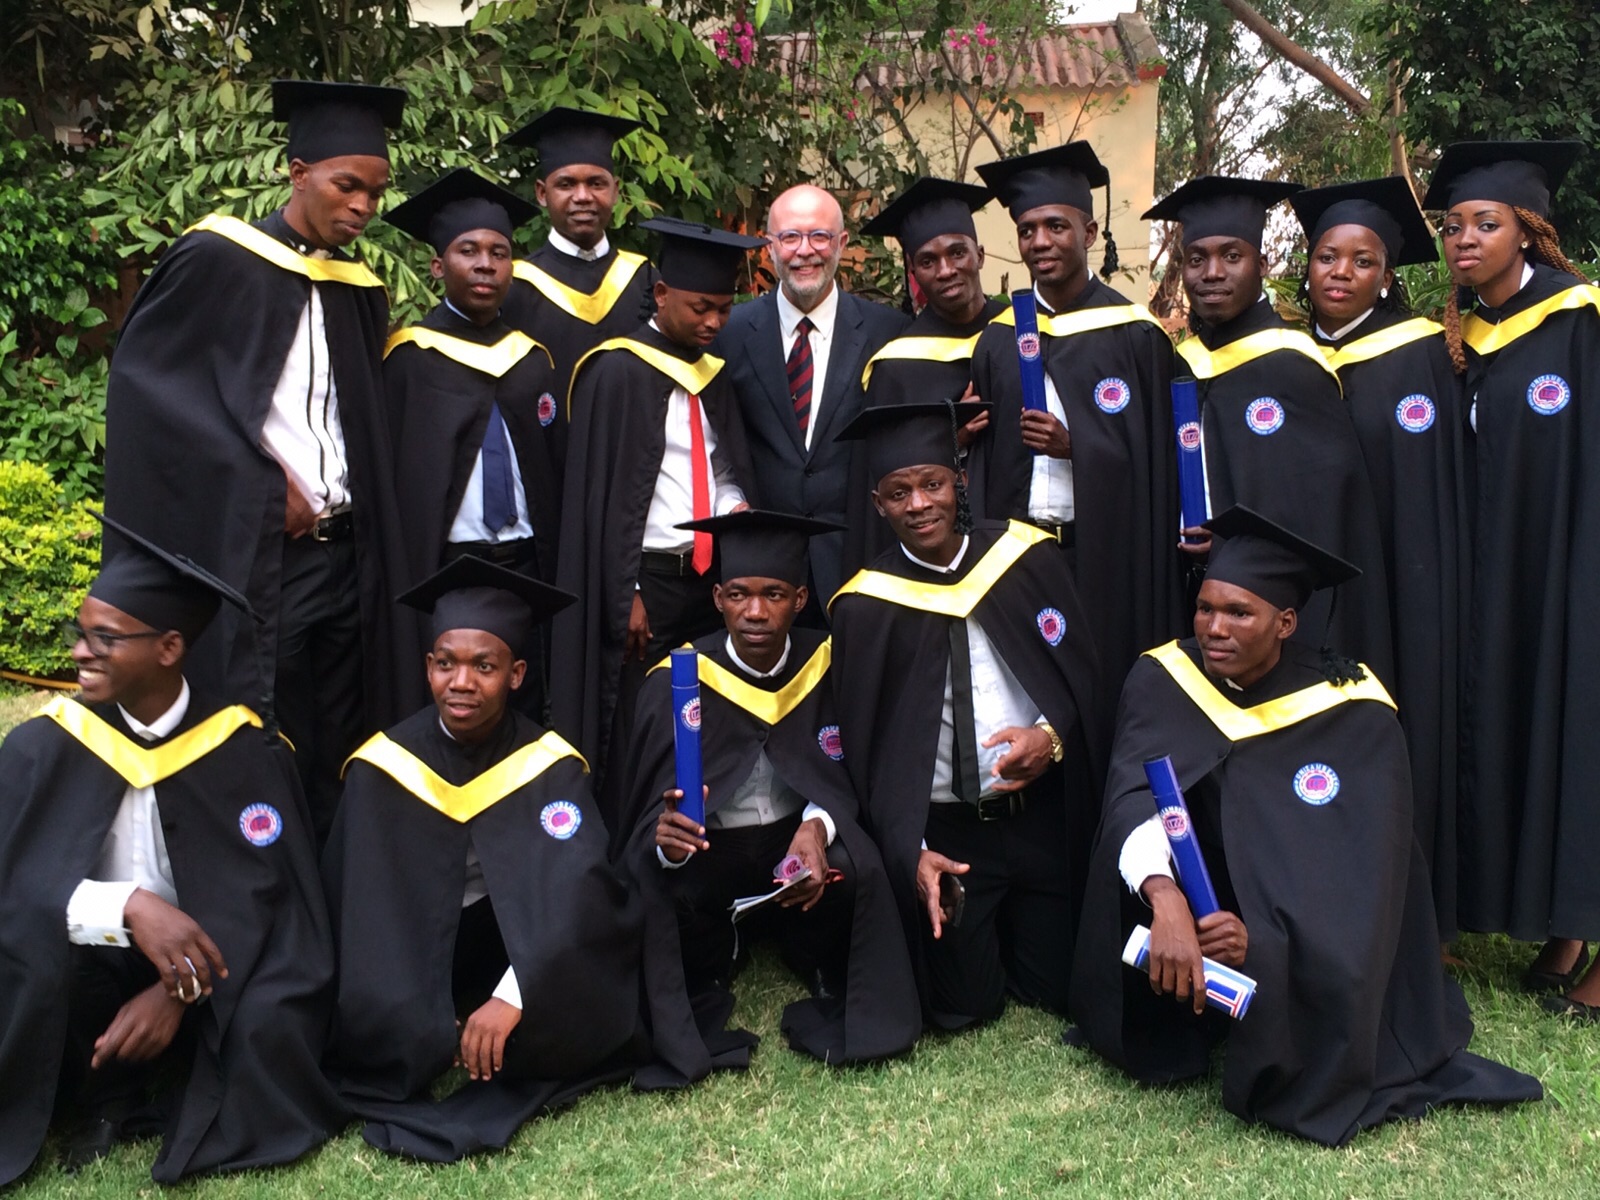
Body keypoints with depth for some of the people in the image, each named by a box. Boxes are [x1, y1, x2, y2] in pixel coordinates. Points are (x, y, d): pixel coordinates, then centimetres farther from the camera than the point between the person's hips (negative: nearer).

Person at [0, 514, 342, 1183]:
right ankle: (104, 1099, -3)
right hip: (89, 979, 1)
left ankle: (202, 1106, 3)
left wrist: (176, 992, -24)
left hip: (203, 981, -1)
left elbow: (266, 896, -12)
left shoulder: (246, 752, -10)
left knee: (273, 1019, -31)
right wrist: (128, 907, -33)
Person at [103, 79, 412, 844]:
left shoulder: (360, 291, 15)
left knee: (338, 767, 8)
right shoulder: (217, 261, -3)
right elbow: (141, 377, -8)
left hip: (344, 558, 6)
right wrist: (259, 483, -12)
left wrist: (350, 508, 6)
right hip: (248, 558, -5)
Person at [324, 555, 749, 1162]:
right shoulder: (384, 766, -12)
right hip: (414, 956, 0)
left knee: (611, 919, -27)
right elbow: (364, 910, -16)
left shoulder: (548, 763, -13)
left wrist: (512, 998, -38)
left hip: (516, 947, 0)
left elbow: (579, 886, -25)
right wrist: (424, 1029, -27)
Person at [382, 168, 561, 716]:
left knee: (526, 717, 8)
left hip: (527, 568, 4)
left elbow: (554, 469, 12)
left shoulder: (532, 359, 10)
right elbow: (385, 472, -3)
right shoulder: (410, 358, -2)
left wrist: (554, 576, 7)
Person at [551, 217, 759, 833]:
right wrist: (627, 595, -14)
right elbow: (601, 492, -10)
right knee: (635, 741, 0)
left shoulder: (714, 375, 11)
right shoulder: (618, 371, -8)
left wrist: (734, 506, -5)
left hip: (709, 575, 6)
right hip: (646, 578, -6)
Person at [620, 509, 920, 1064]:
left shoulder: (828, 664, -10)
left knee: (857, 870, -30)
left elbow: (847, 773, -3)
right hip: (706, 853, -1)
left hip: (798, 837, 1)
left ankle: (838, 1008, -1)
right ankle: (690, 1004, 0)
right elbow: (651, 811, -12)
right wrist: (666, 838, -37)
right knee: (651, 889, -31)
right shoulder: (674, 682, -14)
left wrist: (819, 824, -26)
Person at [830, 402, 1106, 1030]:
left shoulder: (1026, 556, -4)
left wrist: (1052, 735, -17)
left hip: (1044, 817, 2)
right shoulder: (865, 606, -8)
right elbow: (866, 748, -5)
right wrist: (910, 852, -15)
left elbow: (1083, 672, 3)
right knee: (961, 1007, 6)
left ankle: (1023, 929, 40)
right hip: (944, 834, -1)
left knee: (1059, 989, 10)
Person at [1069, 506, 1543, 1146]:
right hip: (1199, 897, 3)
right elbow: (1134, 798, -28)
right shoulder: (1162, 680, -13)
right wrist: (1166, 900, -48)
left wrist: (1263, 935, -38)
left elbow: (1361, 862, -21)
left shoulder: (1353, 715, -16)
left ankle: (1316, 1088, -2)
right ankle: (1171, 1036, 0)